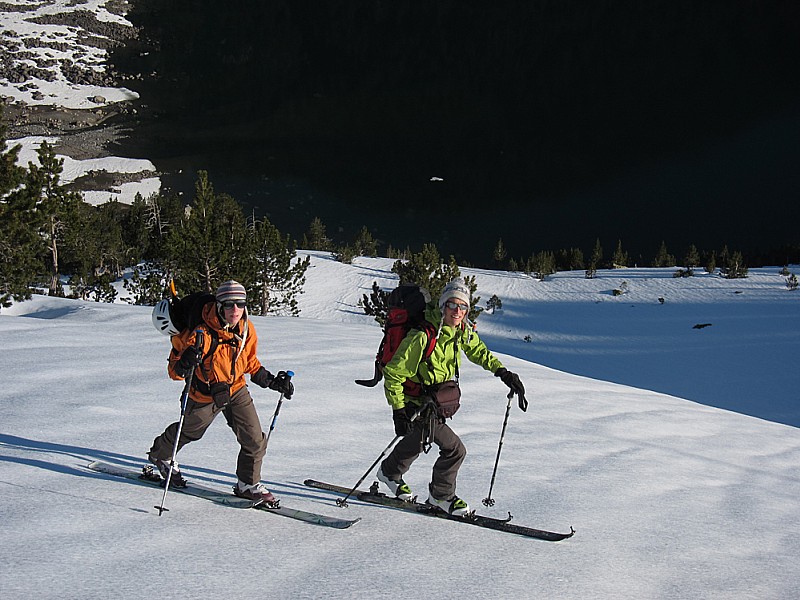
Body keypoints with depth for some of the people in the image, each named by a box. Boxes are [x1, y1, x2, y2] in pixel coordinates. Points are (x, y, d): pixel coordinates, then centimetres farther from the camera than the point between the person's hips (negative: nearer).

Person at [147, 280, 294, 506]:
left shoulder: (247, 330, -12)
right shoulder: (202, 334, -31)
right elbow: (174, 370, -24)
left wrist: (272, 381, 1)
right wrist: (184, 364, -46)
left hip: (236, 389, 4)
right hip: (205, 396, -4)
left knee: (255, 440, -5)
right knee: (189, 431, 22)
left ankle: (248, 484, 18)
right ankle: (160, 454, 54)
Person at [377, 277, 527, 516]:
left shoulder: (462, 332, -7)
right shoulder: (422, 337, -29)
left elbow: (478, 351, 15)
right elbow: (394, 374, -22)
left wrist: (502, 372, 2)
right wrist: (399, 412, -24)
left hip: (437, 402, 8)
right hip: (417, 404, -7)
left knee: (415, 442, 24)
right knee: (455, 449, -6)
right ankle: (441, 495, 18)